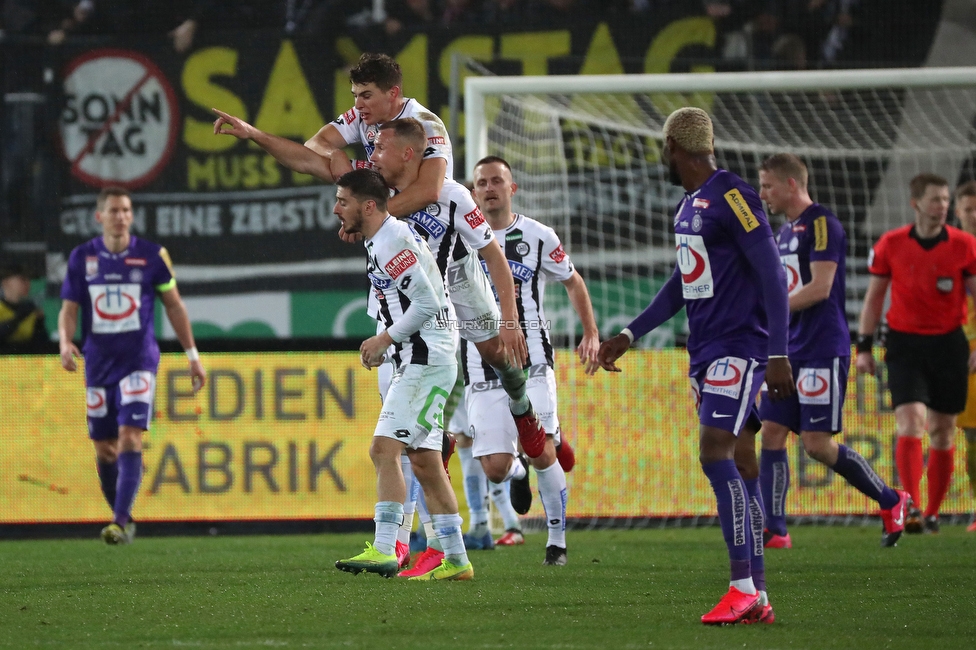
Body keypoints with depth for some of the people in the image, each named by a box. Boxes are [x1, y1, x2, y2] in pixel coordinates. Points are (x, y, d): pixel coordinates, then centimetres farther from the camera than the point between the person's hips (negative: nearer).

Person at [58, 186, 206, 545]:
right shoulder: (82, 257, 3)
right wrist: (66, 342, -15)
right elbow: (69, 309, 5)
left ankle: (120, 522, -23)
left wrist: (193, 355, 7)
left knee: (129, 437, -18)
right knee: (103, 447, 6)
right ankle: (123, 518, 25)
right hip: (98, 363, 3)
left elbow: (173, 305, 7)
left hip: (139, 360, -3)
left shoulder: (152, 256, -2)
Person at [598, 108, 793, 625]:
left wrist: (778, 354, -19)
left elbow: (772, 276, -15)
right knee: (738, 465, 6)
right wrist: (627, 337, 28)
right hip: (705, 351, 9)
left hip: (739, 348, -9)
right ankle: (757, 597, 6)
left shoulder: (732, 196, -12)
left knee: (716, 453, -18)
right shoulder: (688, 207, 16)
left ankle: (743, 587, -18)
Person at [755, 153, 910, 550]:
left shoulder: (822, 224, -11)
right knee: (772, 434, 0)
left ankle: (890, 501, 6)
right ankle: (773, 531, 0)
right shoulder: (785, 232, 18)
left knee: (817, 443, -10)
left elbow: (819, 287, -19)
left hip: (823, 351, -9)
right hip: (790, 350, 9)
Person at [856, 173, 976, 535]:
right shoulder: (891, 244, -1)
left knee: (942, 433, 5)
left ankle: (932, 514, 16)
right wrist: (864, 346, 4)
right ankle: (912, 508, -21)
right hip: (904, 345, -1)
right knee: (910, 423, -16)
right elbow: (874, 296, 8)